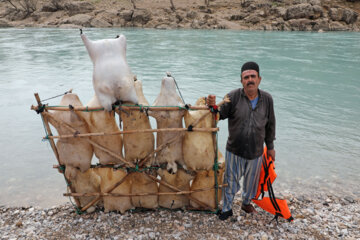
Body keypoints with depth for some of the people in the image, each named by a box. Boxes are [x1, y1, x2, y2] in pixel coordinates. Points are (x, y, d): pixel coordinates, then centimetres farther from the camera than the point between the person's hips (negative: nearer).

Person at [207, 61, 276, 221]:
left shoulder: (267, 99, -3)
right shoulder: (233, 97, -12)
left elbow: (270, 125, 7)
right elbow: (220, 115, -6)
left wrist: (270, 147, 13)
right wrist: (212, 106, -29)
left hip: (256, 151, 3)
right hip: (234, 150, -2)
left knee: (251, 180, 22)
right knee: (231, 181, 11)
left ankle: (246, 203, 48)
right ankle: (227, 208, 33)